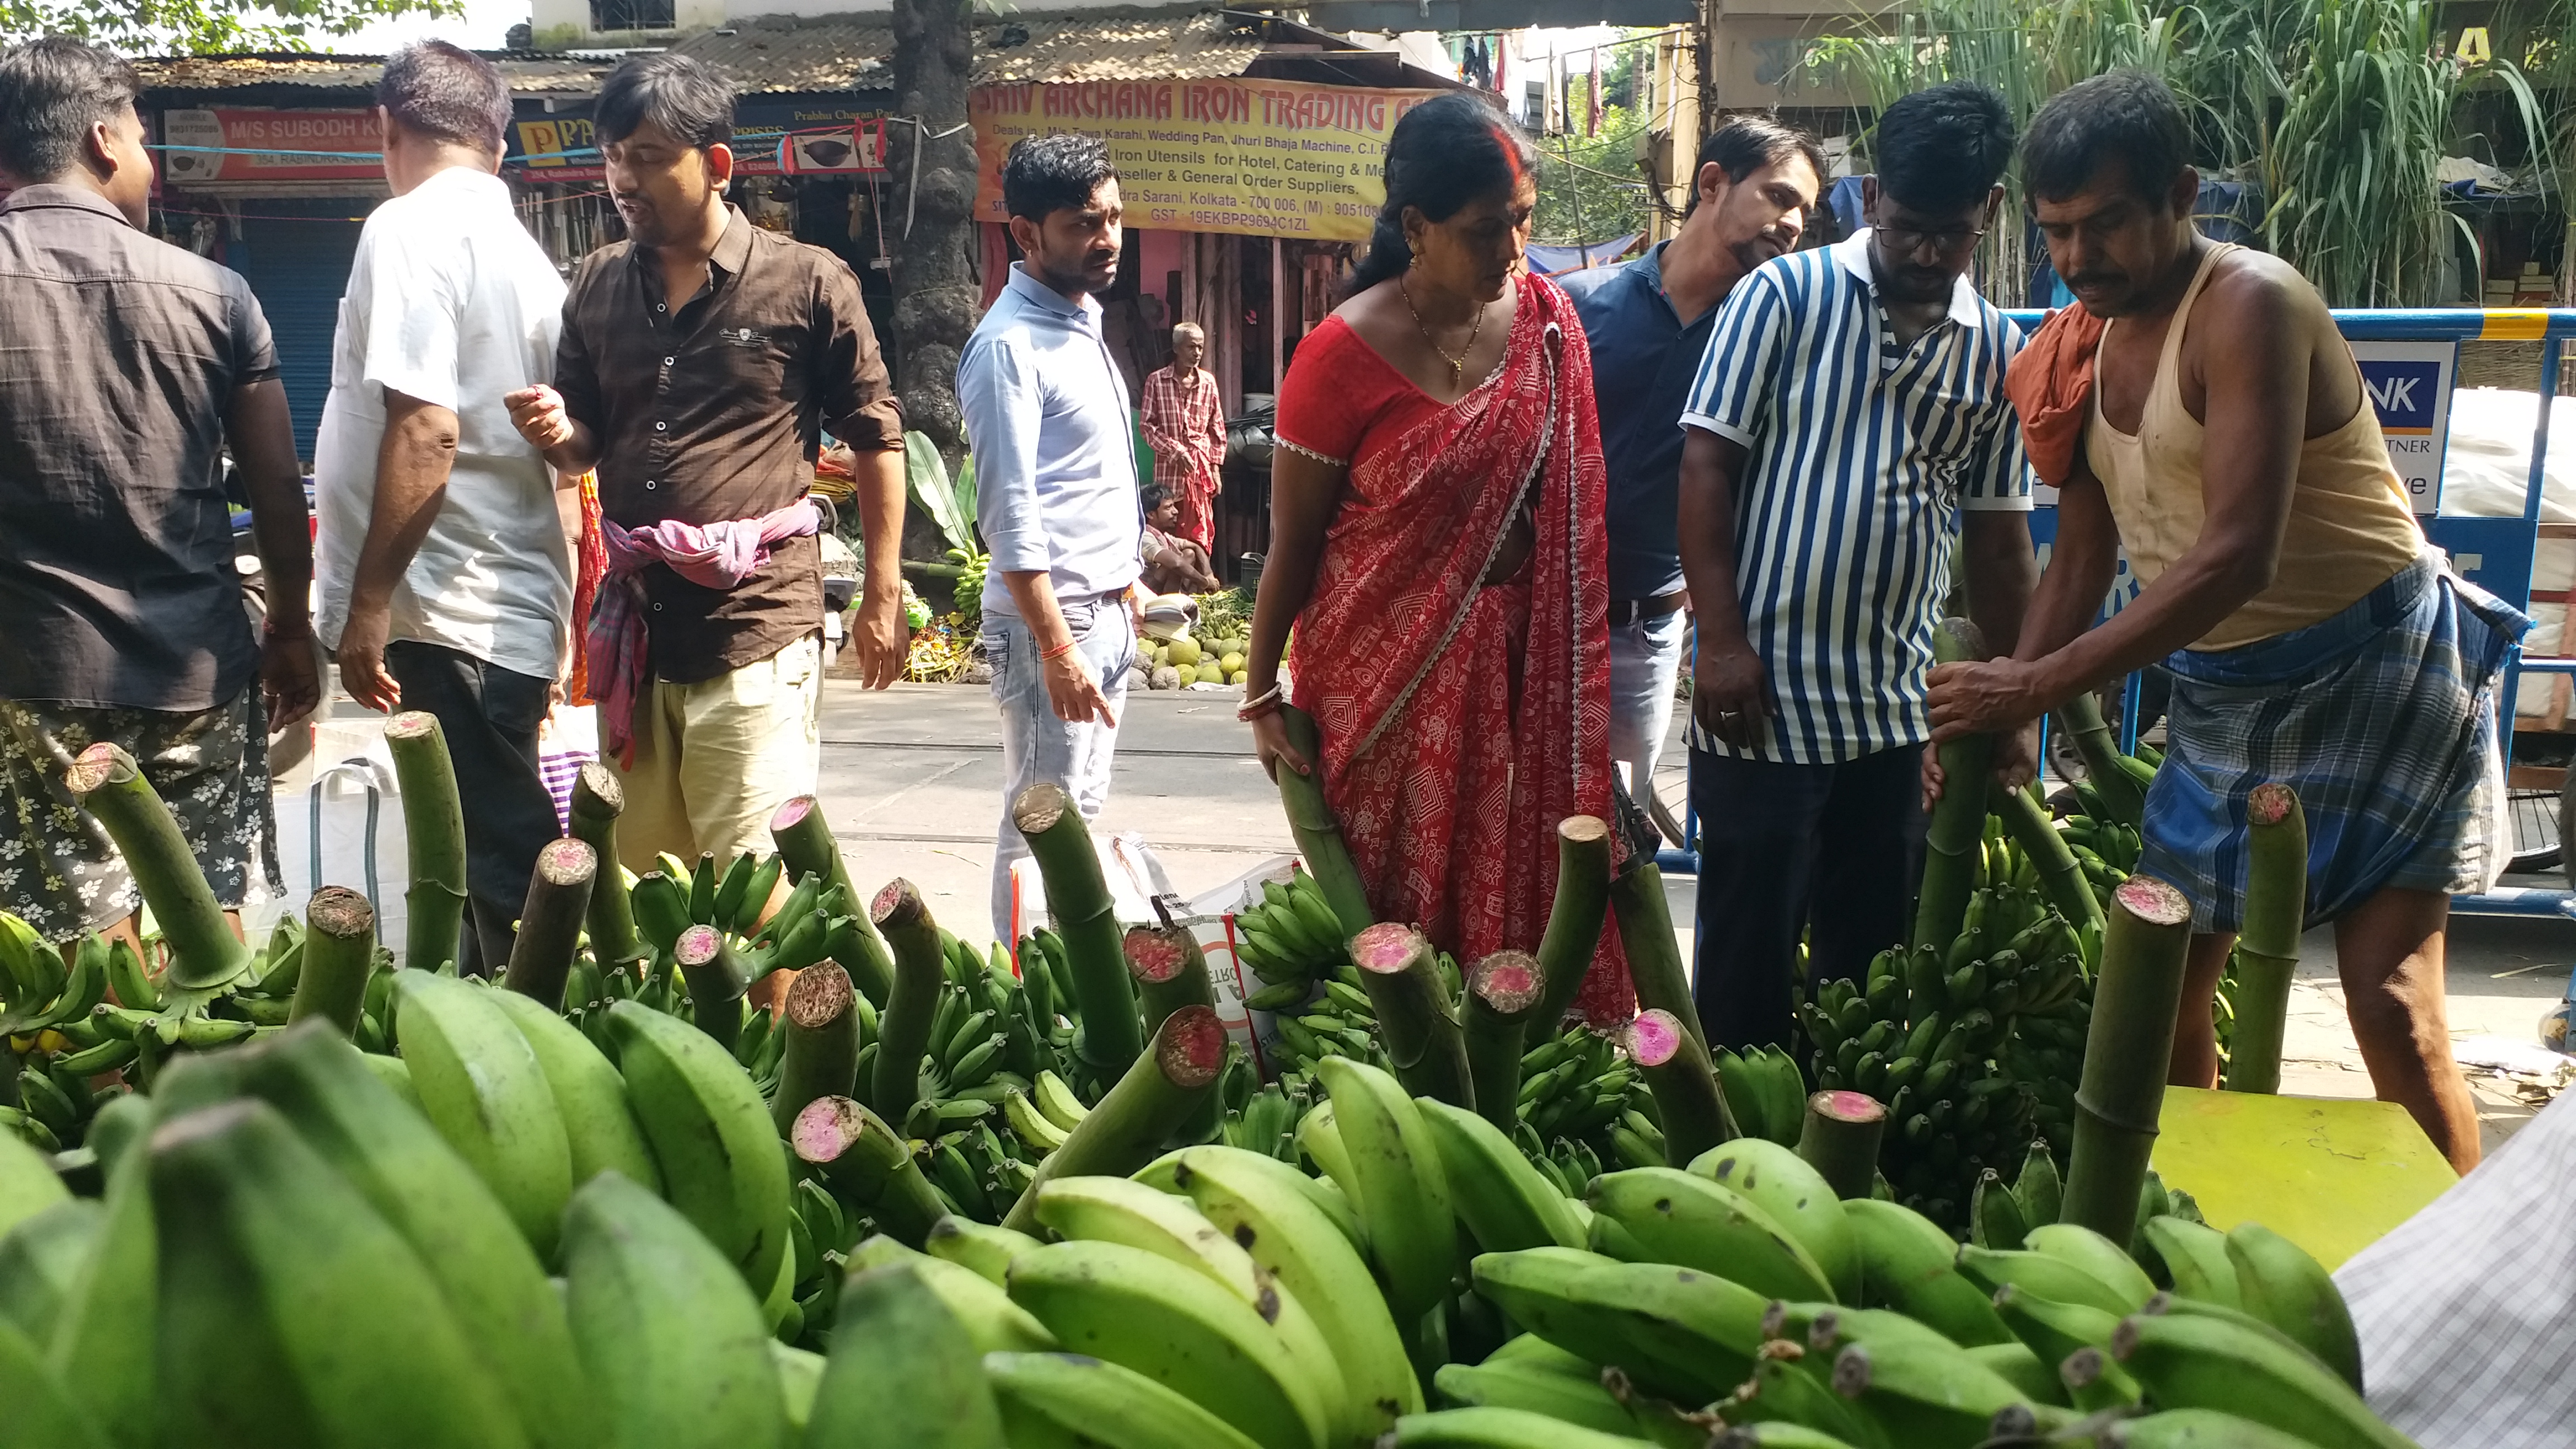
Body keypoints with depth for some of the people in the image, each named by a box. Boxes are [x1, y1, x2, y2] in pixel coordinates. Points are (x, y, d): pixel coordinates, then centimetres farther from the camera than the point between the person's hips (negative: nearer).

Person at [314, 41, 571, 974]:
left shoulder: (410, 230, -10)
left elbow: (424, 432, -21)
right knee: (501, 856, 14)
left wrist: (367, 606, -16)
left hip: (451, 612, -9)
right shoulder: (521, 250, 15)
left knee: (500, 867, -5)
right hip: (514, 606, 9)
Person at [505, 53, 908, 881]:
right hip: (634, 623, 6)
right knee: (635, 875, 15)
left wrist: (883, 598, 2)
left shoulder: (808, 284, -4)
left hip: (757, 630, -5)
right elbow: (585, 447, 18)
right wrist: (554, 433, -6)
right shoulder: (597, 286, 11)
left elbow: (876, 439, 3)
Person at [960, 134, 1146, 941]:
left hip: (1108, 612, 9)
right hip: (1049, 619, -9)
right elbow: (1009, 516, -20)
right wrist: (1057, 645, -23)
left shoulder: (1084, 322, 13)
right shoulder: (1010, 346, -15)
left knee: (1083, 813, 14)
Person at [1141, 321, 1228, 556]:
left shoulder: (1209, 382, 7)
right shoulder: (1156, 381, -2)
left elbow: (1217, 429, 11)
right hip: (1169, 468, -2)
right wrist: (1176, 451, -12)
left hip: (1202, 467, 2)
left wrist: (1216, 468, 6)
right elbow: (1148, 427, -3)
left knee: (1201, 536, 1)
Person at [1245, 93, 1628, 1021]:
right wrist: (1261, 700, -3)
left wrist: (1579, 678, 6)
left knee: (1512, 890, 9)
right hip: (1381, 667, -4)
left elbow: (1571, 510, 8)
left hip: (1510, 665, 4)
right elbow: (1291, 543, -6)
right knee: (1384, 906, 6)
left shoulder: (1547, 321, 0)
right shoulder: (1345, 353, -13)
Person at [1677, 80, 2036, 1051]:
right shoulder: (1784, 295, -5)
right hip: (1762, 690, -4)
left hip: (1897, 707, 4)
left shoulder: (1996, 352, 7)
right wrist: (1723, 641, -14)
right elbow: (1706, 467, -7)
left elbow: (1997, 538, 12)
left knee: (1874, 953, 13)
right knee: (1749, 951, 4)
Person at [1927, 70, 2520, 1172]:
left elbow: (2237, 555, -31)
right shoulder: (2092, 343, 4)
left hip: (2371, 672, -8)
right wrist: (1997, 710, -3)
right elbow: (2082, 556, 9)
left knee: (2390, 997, -9)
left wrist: (2041, 683, -33)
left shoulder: (2250, 307, -21)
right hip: (2218, 690, 8)